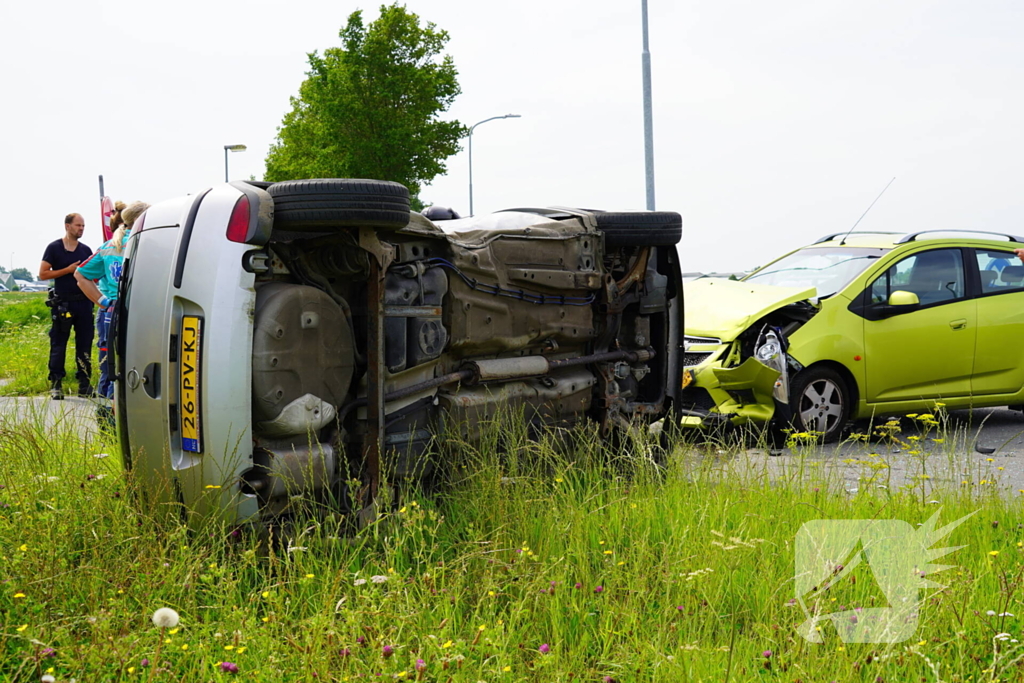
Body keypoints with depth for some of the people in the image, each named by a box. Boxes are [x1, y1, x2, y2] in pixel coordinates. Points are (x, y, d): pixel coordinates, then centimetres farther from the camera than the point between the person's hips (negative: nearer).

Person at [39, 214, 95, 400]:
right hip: (62, 303, -4)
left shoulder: (86, 250, 13)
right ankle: (56, 385, 3)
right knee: (58, 345, -1)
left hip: (84, 302, 4)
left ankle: (84, 384, 10)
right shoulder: (54, 248, 1)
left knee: (84, 344, 4)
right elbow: (43, 274, -4)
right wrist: (68, 270, -11)